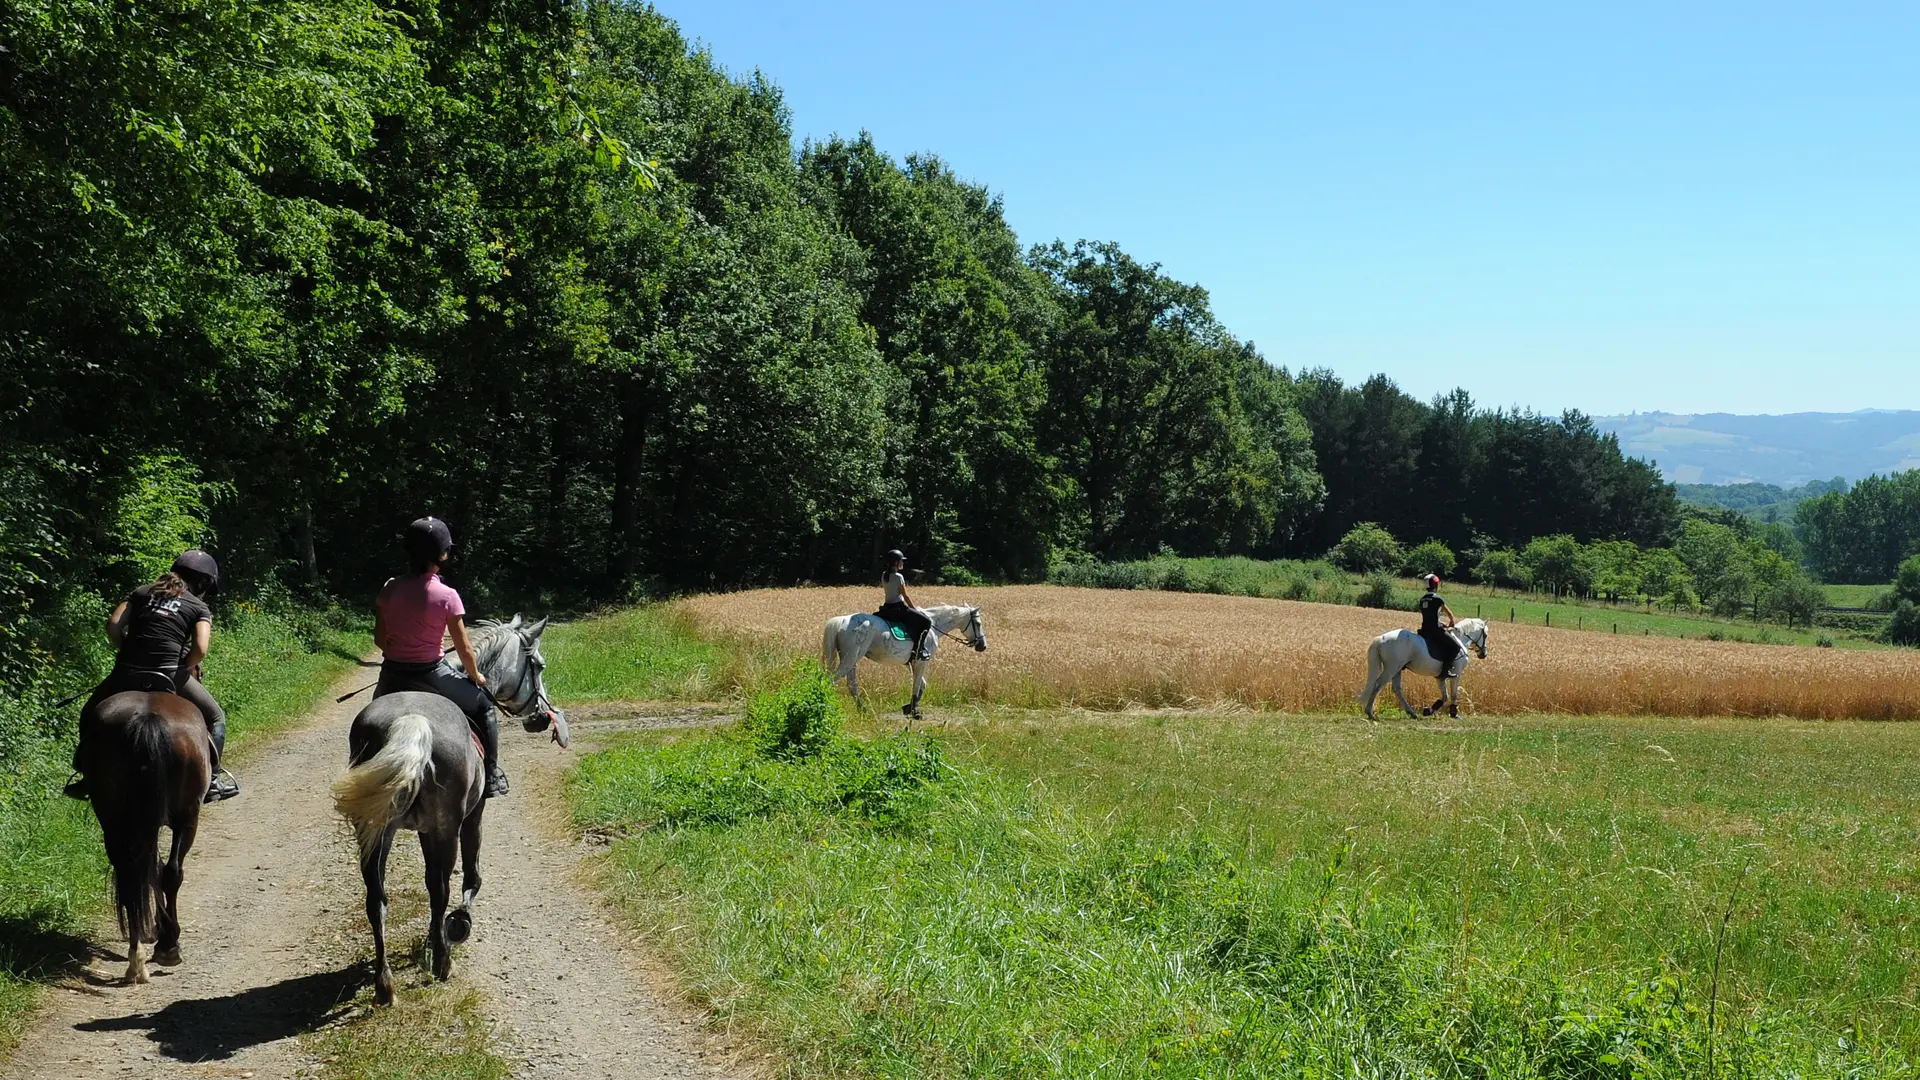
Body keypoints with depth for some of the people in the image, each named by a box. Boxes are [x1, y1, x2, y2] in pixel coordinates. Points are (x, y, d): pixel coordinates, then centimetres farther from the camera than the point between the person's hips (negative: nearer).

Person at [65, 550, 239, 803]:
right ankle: (212, 780, 12)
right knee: (215, 717, 18)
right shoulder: (200, 607, 7)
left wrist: (126, 652, 16)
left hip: (126, 673, 3)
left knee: (90, 714, 29)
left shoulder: (142, 592, 16)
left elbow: (113, 625, 4)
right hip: (168, 675, -3)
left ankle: (88, 777, 24)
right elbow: (200, 649, -8)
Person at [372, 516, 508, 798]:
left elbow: (379, 639, 4)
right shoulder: (446, 596, -15)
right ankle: (491, 777, 21)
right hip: (429, 674, -4)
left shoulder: (390, 588, -4)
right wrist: (476, 676, 9)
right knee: (483, 705, 19)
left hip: (392, 675, 4)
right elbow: (464, 649, -9)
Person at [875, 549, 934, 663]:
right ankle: (919, 649, -8)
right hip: (899, 608, -7)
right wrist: (915, 609, -1)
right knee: (926, 621, -3)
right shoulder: (898, 577, -15)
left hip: (887, 609, 8)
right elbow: (905, 596, -11)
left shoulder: (884, 576, 5)